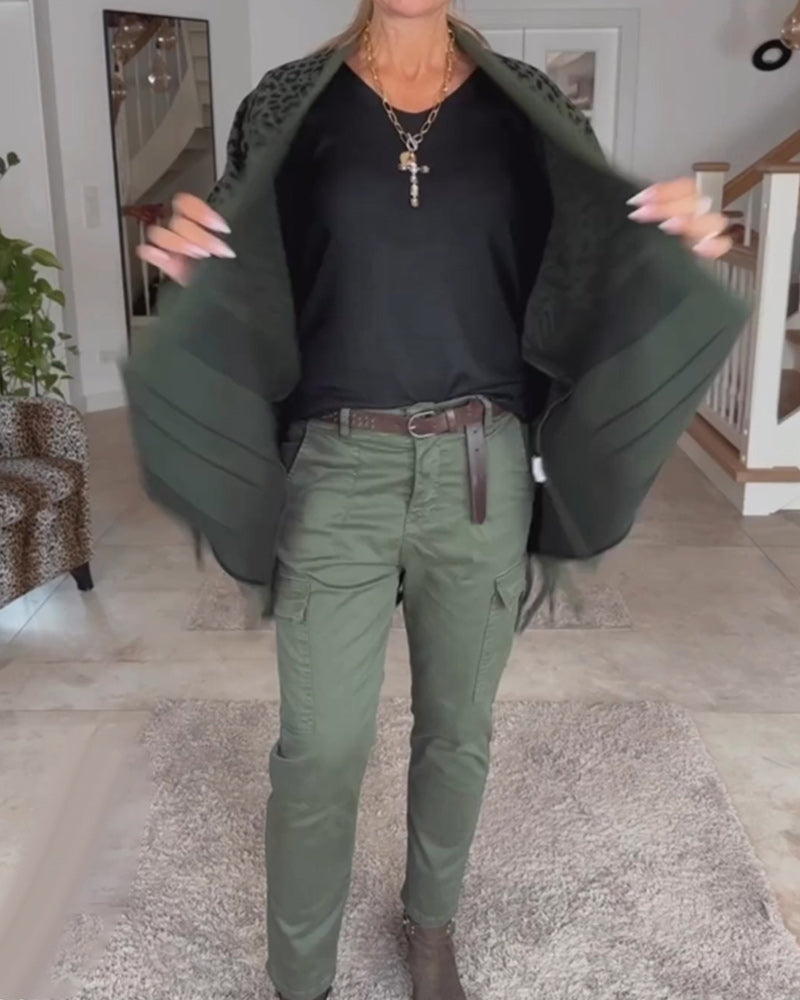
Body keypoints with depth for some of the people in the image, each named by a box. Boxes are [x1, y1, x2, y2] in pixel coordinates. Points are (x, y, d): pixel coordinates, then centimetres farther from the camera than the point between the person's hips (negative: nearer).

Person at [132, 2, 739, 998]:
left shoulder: (526, 104, 5)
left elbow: (589, 266, 8)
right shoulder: (290, 100, 2)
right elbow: (241, 286, 5)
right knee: (320, 747, 4)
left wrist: (677, 242, -13)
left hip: (482, 468, 2)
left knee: (459, 726, 16)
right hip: (337, 469, -1)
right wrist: (187, 259, -18)